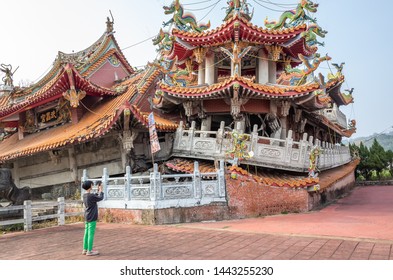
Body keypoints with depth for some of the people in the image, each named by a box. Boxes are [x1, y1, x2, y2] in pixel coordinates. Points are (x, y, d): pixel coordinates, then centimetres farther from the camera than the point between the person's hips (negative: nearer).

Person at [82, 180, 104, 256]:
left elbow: (95, 197, 16)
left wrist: (98, 190, 13)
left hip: (87, 218, 9)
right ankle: (89, 251, 0)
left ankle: (85, 249, 19)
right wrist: (100, 190, -1)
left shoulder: (85, 195, 8)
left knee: (86, 233, 13)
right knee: (91, 234, -4)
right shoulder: (91, 196, -19)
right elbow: (100, 198, -12)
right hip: (92, 218, -9)